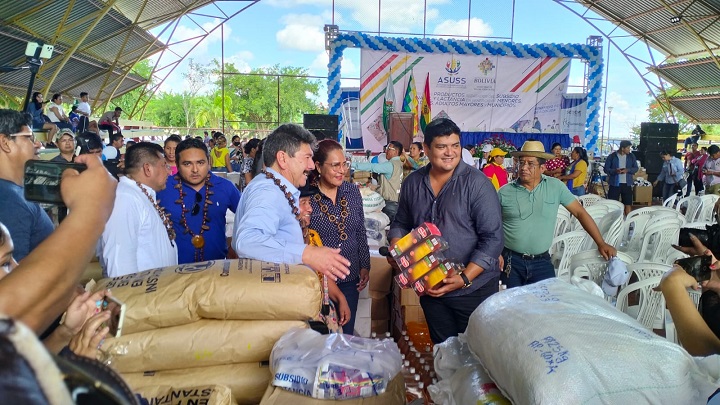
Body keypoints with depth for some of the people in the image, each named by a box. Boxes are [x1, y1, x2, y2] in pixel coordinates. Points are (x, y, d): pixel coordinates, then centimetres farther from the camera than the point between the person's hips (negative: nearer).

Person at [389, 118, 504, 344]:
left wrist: (465, 279, -23)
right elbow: (401, 223, 14)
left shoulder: (477, 183, -13)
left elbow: (493, 238, -16)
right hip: (430, 289, 4)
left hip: (474, 289, -4)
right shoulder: (413, 183, 1)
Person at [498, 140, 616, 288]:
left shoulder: (556, 186, 0)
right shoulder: (504, 192, -2)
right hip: (511, 261, -1)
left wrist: (601, 243, 2)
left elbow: (580, 212, 4)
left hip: (542, 262, 1)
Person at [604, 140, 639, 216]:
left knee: (628, 203, 6)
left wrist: (627, 170, -15)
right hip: (615, 184, -2)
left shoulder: (631, 156, 4)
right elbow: (606, 169, -3)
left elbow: (636, 168, 6)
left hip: (627, 184, 2)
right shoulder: (612, 156, -5)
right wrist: (615, 171, -22)